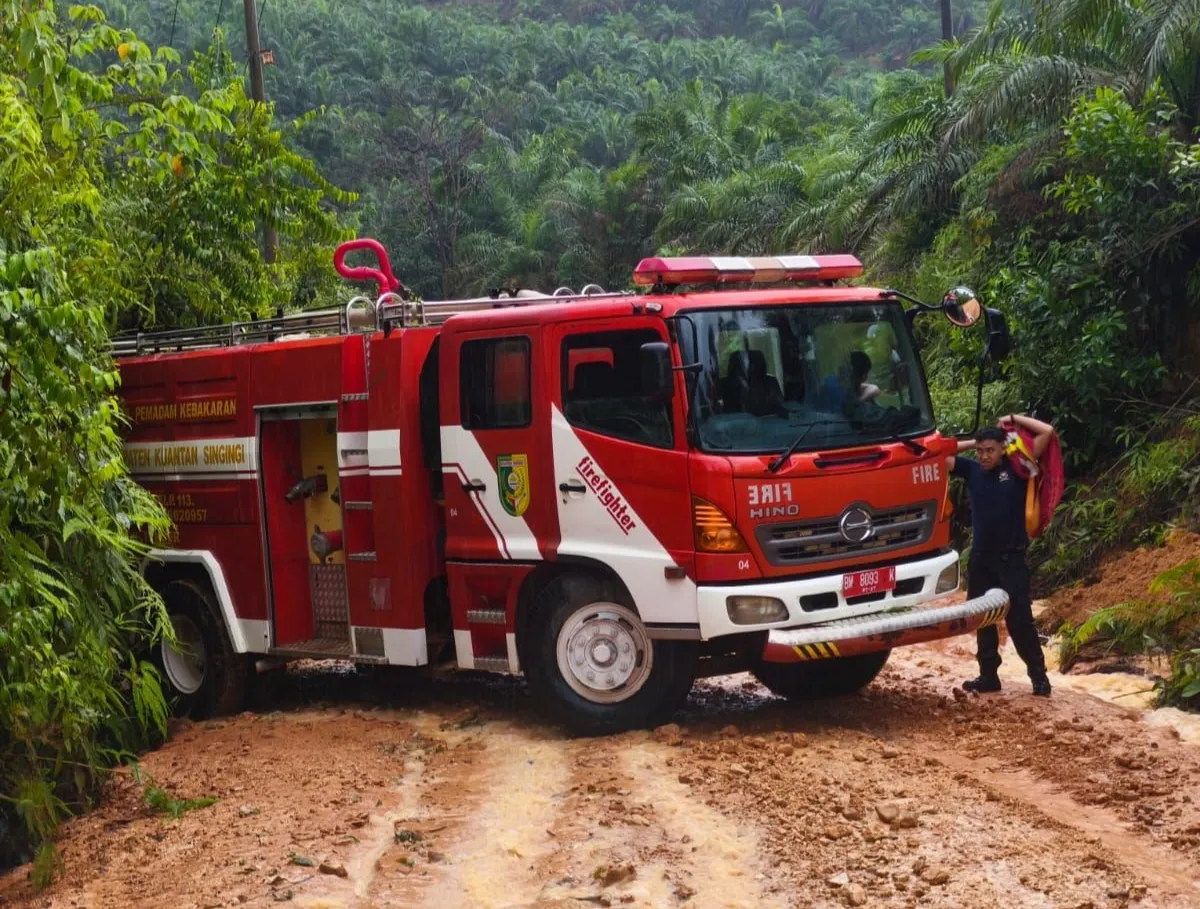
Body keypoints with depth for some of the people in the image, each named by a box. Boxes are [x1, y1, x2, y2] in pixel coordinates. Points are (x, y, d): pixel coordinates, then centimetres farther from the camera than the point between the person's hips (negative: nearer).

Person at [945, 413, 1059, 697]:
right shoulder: (972, 470, 5)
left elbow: (1047, 432, -9)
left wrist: (1014, 419, 0)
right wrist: (971, 443, 5)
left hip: (1011, 558, -4)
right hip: (980, 558, 4)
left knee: (1020, 619, -5)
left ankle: (1039, 677, 4)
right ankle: (988, 675, 18)